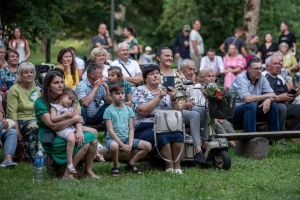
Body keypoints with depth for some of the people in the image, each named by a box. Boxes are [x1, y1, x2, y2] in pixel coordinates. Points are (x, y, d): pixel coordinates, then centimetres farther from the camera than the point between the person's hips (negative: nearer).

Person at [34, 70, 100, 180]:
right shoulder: (41, 103, -12)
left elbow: (78, 118, -1)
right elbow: (53, 126, -20)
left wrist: (79, 131, -21)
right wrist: (74, 119, -13)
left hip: (66, 135, 7)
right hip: (50, 141, -7)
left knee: (93, 139, -14)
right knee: (84, 143, -25)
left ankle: (88, 170, 3)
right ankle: (67, 174, -17)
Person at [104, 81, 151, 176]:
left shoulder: (128, 109, 8)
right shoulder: (109, 110, -6)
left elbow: (131, 129, 6)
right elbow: (111, 130, -11)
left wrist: (130, 144, -11)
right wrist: (122, 145, -18)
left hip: (126, 138, 5)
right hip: (113, 139, -5)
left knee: (147, 145, -12)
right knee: (114, 145, -41)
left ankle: (131, 163, 6)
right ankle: (116, 166, -12)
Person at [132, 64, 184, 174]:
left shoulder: (165, 92, 20)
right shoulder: (139, 91, 6)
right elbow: (143, 111, -12)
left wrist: (174, 99, -5)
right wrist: (159, 97, -14)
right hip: (145, 129, -4)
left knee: (177, 135, -29)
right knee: (162, 136, -35)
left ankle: (177, 166, -26)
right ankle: (169, 166, -29)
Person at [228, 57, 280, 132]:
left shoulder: (262, 78, 2)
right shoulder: (241, 79, -19)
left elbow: (273, 96, 0)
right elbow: (247, 98, -34)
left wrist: (268, 100, -27)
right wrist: (267, 96, -21)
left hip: (252, 109, 7)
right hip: (234, 111, -7)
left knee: (273, 105, -9)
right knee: (251, 105, -34)